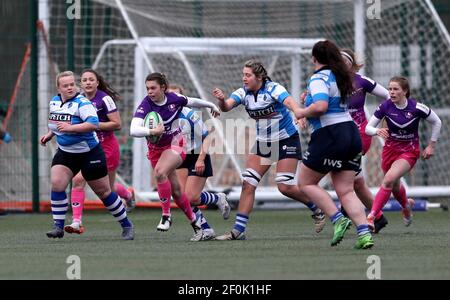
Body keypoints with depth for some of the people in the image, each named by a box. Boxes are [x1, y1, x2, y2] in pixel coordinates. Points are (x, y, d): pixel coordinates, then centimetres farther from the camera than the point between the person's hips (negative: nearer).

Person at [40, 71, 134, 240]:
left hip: (89, 154, -6)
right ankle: (58, 227, -8)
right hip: (65, 153, 6)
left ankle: (126, 225, 21)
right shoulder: (54, 102, 4)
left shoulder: (82, 103, -20)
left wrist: (70, 127, -38)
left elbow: (94, 123, -35)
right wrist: (50, 134, 11)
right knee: (56, 183, -16)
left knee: (104, 192, 4)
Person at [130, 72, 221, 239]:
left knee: (160, 172, -31)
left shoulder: (174, 99, -15)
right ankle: (194, 222, 29)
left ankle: (166, 214, -18)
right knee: (175, 191, 8)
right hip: (156, 148, 2)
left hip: (175, 144, -2)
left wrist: (212, 106, 26)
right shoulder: (145, 105, -20)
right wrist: (152, 131, -49)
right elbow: (134, 130, -33)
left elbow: (192, 102, 8)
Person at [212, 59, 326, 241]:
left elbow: (289, 101, -38)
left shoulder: (273, 89, -19)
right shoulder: (243, 93, -4)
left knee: (285, 186, -12)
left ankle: (317, 210, 12)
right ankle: (238, 230, -1)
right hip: (263, 142, 6)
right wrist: (221, 100, -44)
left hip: (286, 139, -6)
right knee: (248, 184, -4)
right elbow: (227, 107, -20)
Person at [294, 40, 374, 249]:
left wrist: (302, 113, -8)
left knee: (306, 183, 7)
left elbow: (321, 106, -26)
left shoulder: (319, 78, -11)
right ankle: (364, 234, -9)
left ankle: (338, 220, -6)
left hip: (329, 136, -8)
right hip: (351, 133, 8)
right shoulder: (341, 76, 15)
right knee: (346, 191, 6)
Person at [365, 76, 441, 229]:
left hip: (410, 151, -4)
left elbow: (436, 122, -1)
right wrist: (377, 131, -32)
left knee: (389, 180, -25)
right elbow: (368, 128, -9)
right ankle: (406, 206, 53)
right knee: (394, 186, 17)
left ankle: (371, 216, -22)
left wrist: (431, 145, 0)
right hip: (390, 149, 4)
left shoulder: (416, 108, -17)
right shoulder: (385, 106, -13)